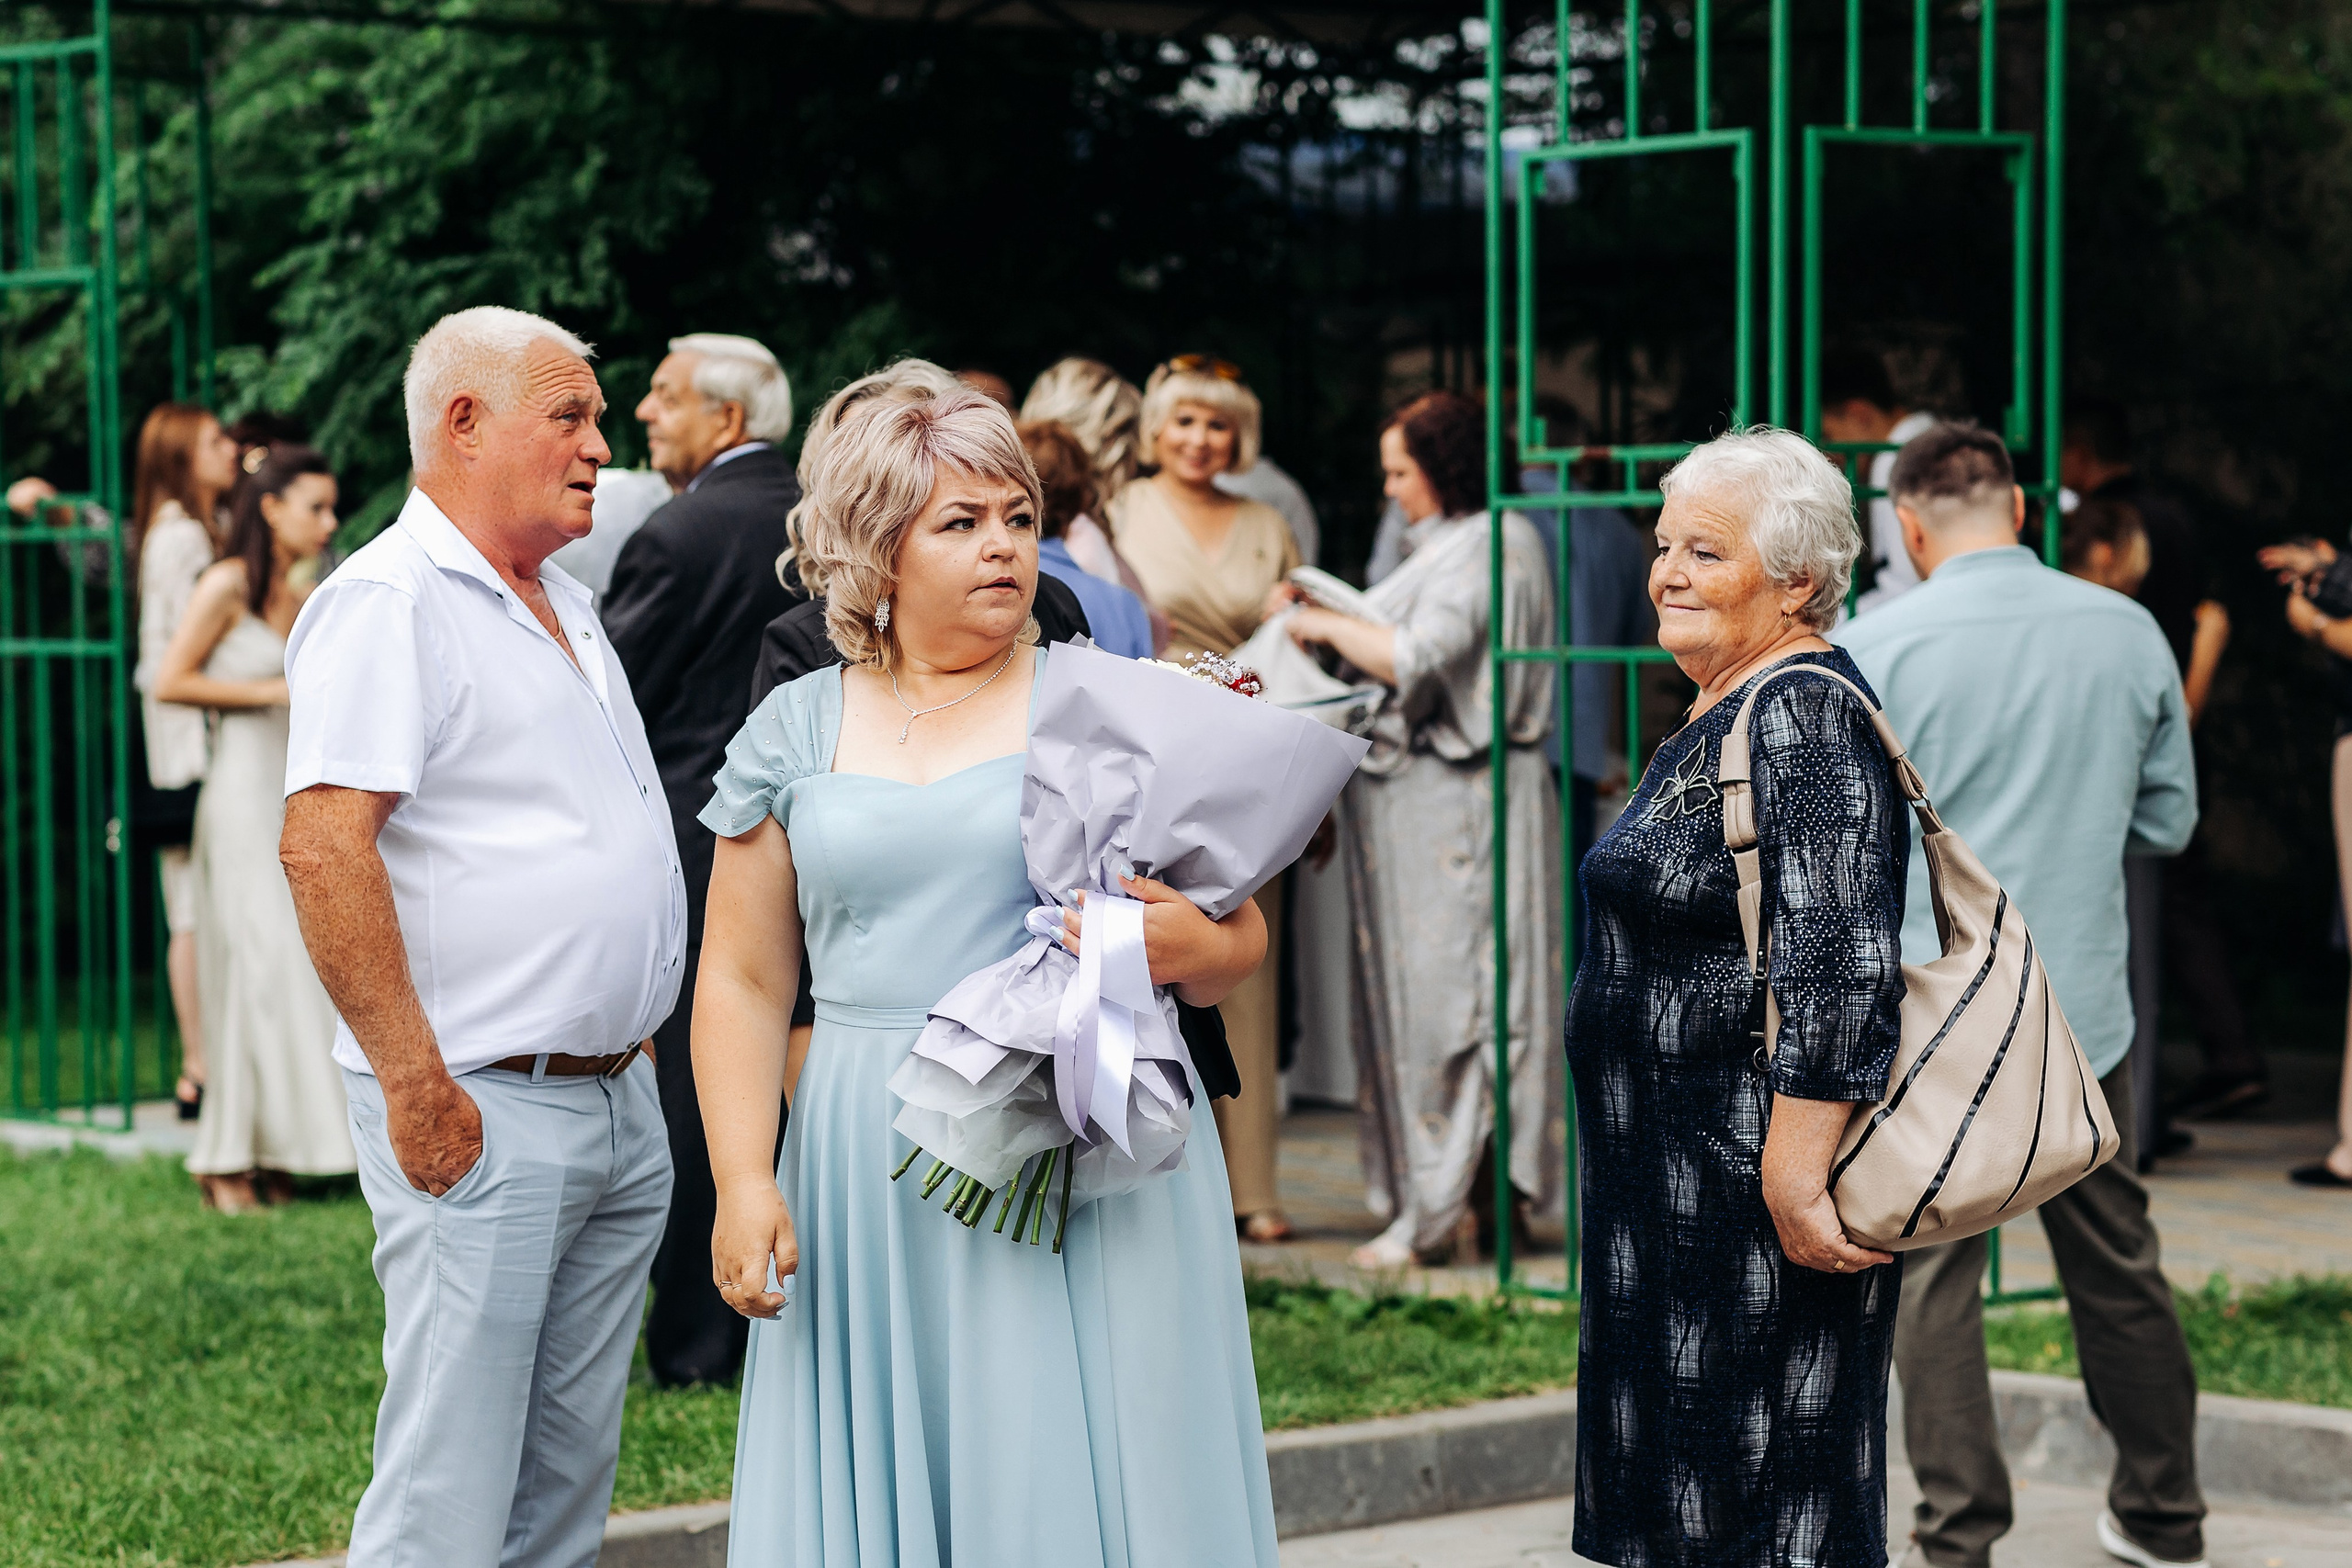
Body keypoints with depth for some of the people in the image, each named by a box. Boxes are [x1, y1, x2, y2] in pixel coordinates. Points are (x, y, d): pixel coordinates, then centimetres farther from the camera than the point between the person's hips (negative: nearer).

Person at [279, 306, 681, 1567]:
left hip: (620, 1102, 9)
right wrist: (414, 1086, -23)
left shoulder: (566, 606, 18)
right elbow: (322, 849, -21)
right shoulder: (390, 600, -11)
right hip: (479, 1117, -9)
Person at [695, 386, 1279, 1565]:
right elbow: (743, 982, 8)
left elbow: (1241, 936, 7)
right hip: (873, 1179, 2)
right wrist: (742, 1181, -3)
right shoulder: (795, 734, 10)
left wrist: (1190, 948, -17)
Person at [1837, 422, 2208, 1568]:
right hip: (2084, 1012, 4)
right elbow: (2169, 820, 9)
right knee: (2117, 1268, 15)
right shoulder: (2129, 633, 0)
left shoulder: (1873, 647, -10)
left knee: (1931, 1278, 4)